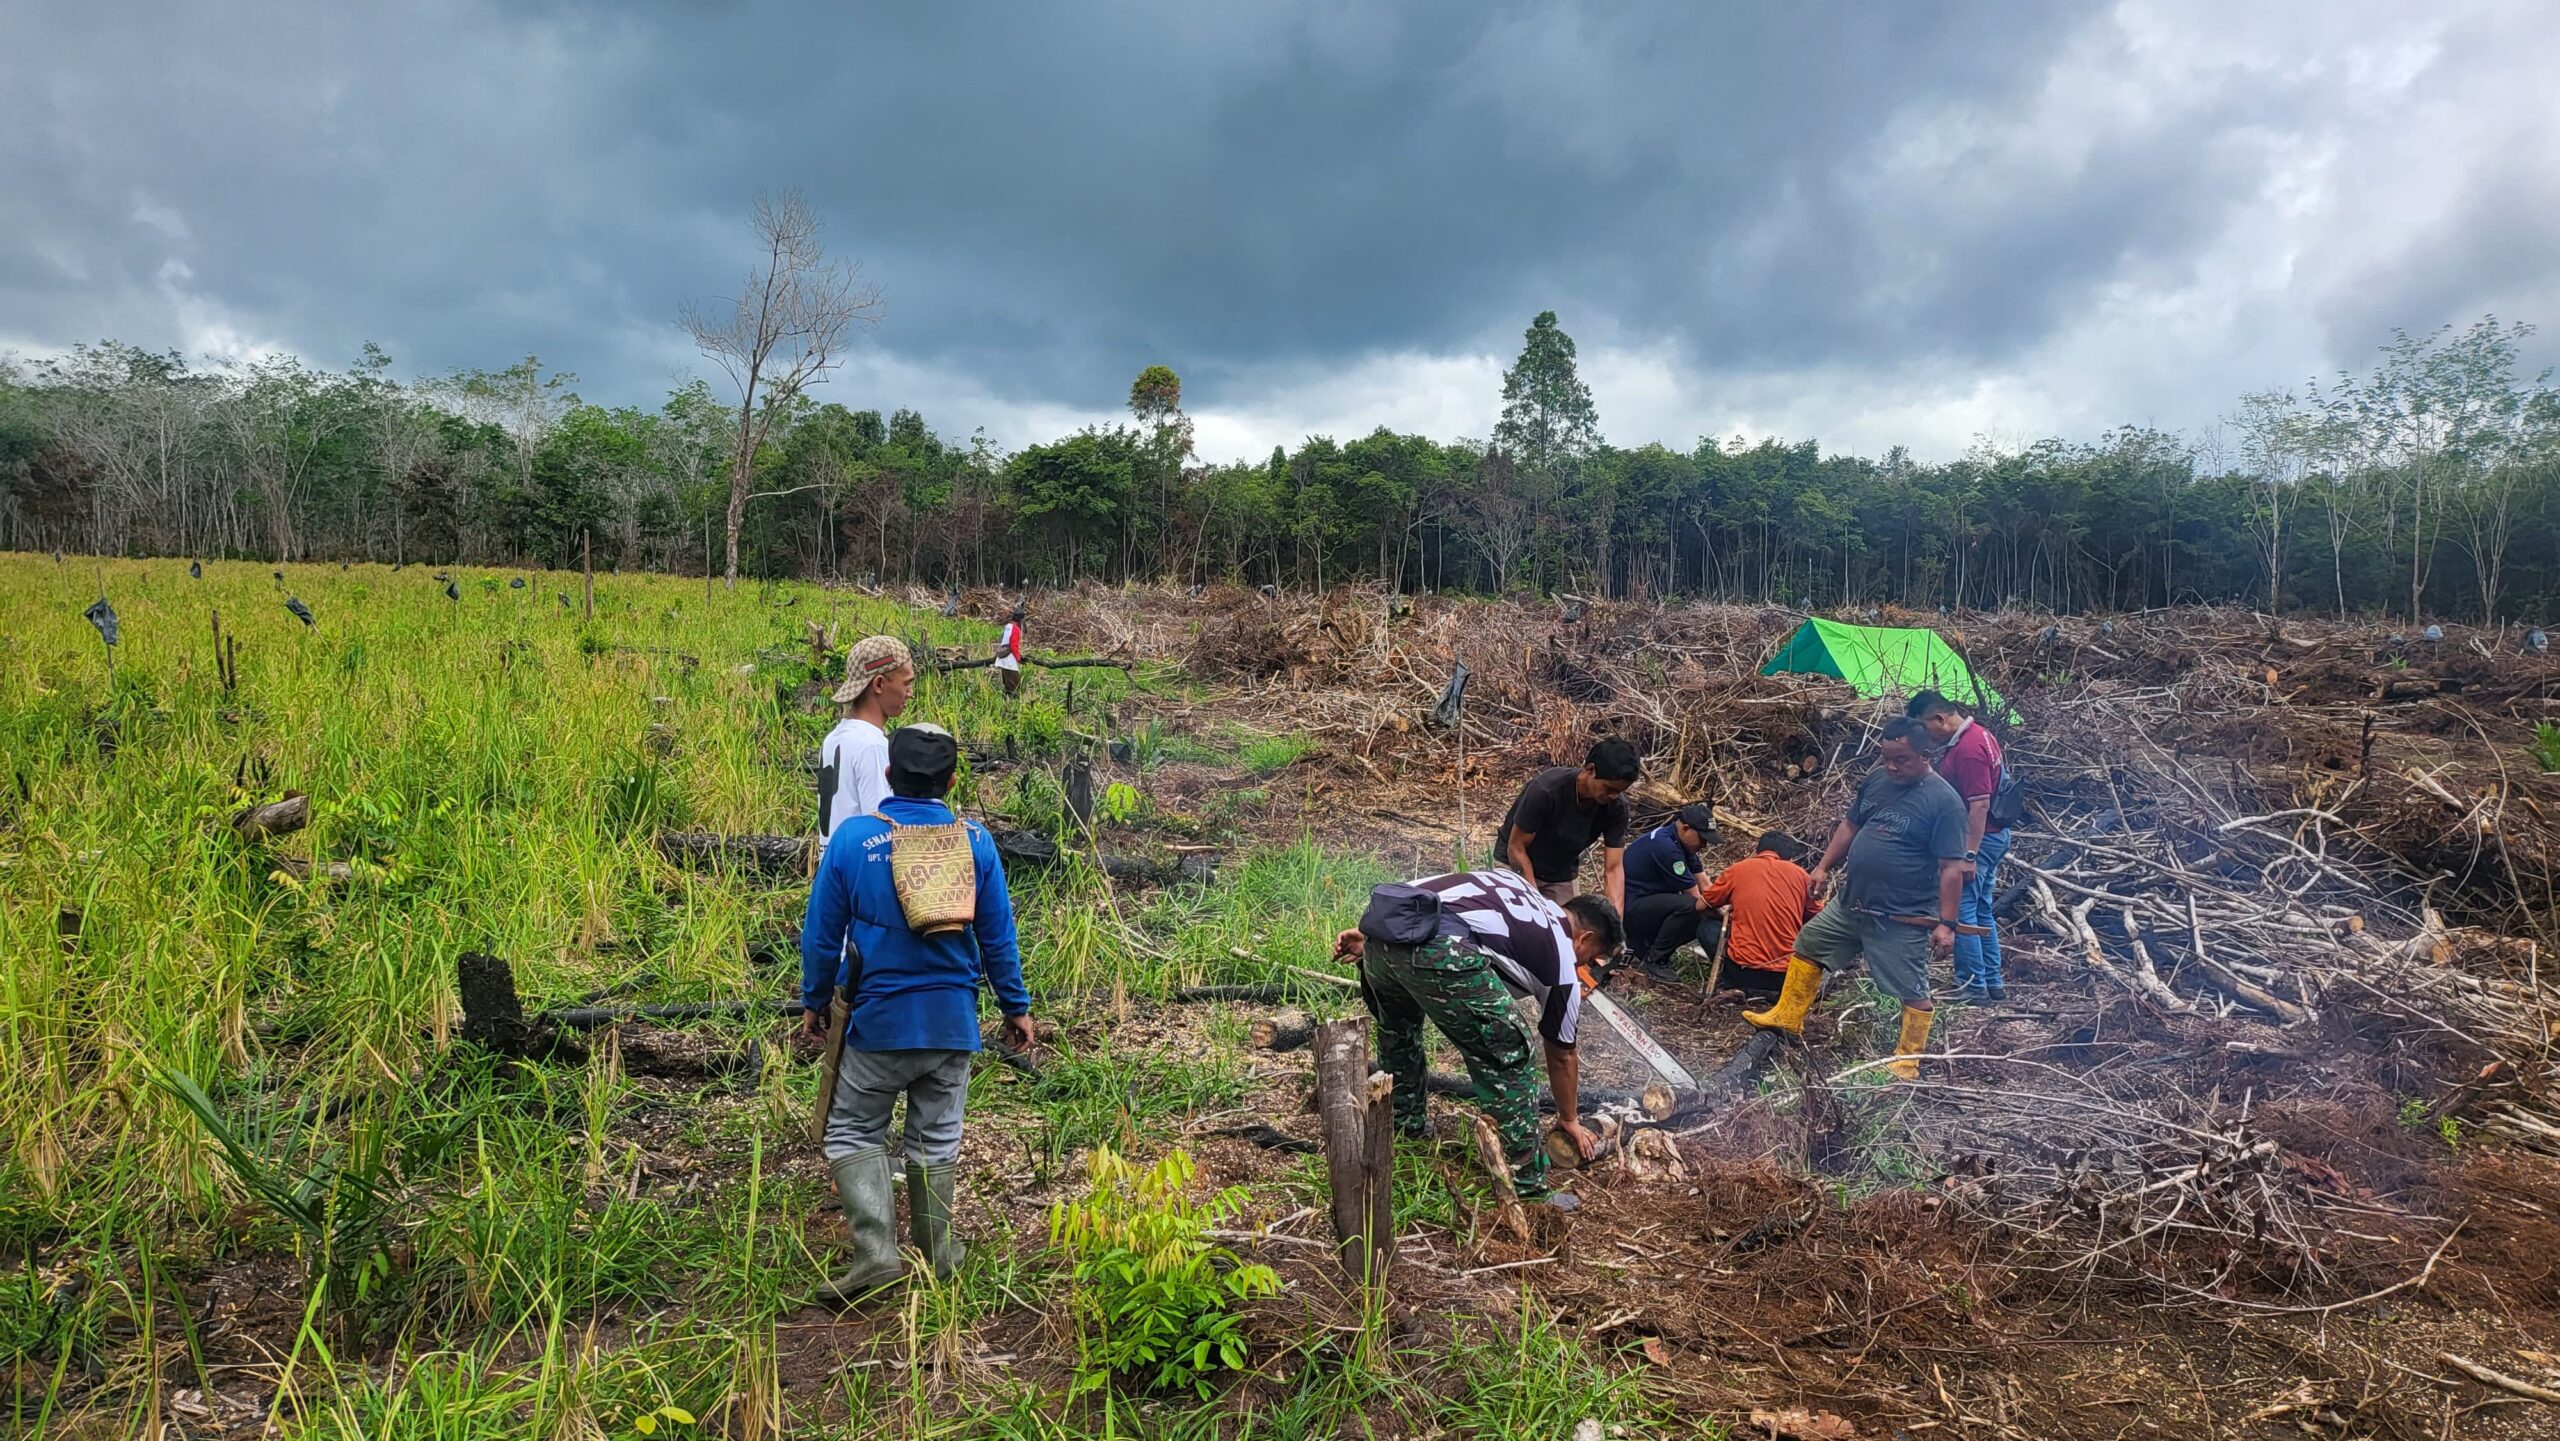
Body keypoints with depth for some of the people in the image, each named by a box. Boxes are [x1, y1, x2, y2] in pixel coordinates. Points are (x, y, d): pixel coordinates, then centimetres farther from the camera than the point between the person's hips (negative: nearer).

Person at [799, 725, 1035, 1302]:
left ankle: (876, 1249, 0)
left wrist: (814, 1000, 13)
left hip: (877, 1019, -2)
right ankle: (935, 1256, 25)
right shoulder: (975, 841, -5)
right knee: (936, 1139, 15)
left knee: (853, 1133, 13)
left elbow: (821, 933, -2)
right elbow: (998, 936, 1)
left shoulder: (852, 837, -10)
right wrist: (1016, 1007, 12)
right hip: (952, 1021, 2)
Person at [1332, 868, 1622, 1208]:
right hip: (1437, 951, -7)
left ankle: (1406, 1134, 49)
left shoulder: (1519, 889, 35)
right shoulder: (1562, 964, 19)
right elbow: (1562, 1055, 31)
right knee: (1506, 1062, 8)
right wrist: (1569, 1119, 45)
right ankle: (1527, 1190, 12)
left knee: (1397, 1031, 34)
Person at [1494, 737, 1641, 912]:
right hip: (1516, 866, -4)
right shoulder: (1545, 789, -33)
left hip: (1561, 876, 4)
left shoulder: (1616, 806, -20)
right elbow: (1516, 848, -22)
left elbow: (1613, 868, -18)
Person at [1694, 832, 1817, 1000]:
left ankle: (1737, 988, 4)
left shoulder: (1737, 869, 3)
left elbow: (1700, 906, 16)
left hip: (1743, 973, -1)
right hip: (1788, 976, 1)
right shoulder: (1800, 874, 5)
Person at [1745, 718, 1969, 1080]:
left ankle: (1908, 1061, 19)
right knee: (1808, 945, 17)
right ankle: (1787, 1016, 31)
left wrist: (1946, 923, -21)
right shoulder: (1877, 780, 3)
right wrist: (1823, 867, 14)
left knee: (1912, 990, 2)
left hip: (1903, 918, -7)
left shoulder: (1943, 801, -18)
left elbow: (1952, 868, -18)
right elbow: (1850, 826, 17)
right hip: (1851, 902, 8)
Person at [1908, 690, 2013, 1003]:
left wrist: (1969, 855, -26)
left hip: (1977, 838, -11)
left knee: (1961, 911, -4)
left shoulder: (1968, 749, -23)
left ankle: (1973, 988, 1)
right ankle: (1993, 984, 24)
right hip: (1993, 836, 11)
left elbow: (1980, 804, -26)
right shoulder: (1979, 735, 10)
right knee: (1981, 912, 17)